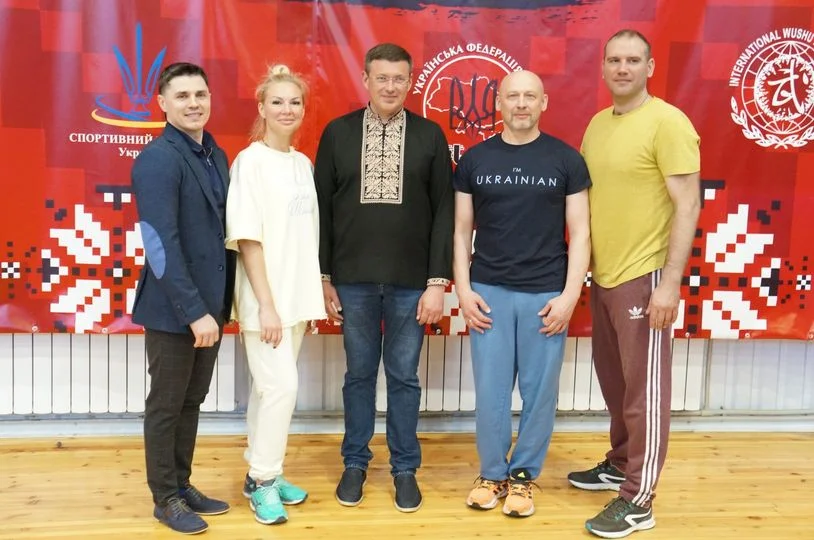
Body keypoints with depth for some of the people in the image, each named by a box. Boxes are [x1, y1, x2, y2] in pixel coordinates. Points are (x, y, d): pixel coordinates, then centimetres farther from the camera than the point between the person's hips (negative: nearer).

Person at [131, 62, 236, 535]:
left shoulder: (216, 156, 8)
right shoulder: (158, 160, -16)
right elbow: (161, 245, -22)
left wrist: (217, 303, 7)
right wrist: (194, 311, -23)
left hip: (211, 303, 7)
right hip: (173, 309, -7)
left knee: (192, 400, 18)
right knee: (167, 405, 8)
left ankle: (183, 485, 32)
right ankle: (166, 498, 23)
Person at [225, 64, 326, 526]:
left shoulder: (303, 163, 9)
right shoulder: (251, 161, -10)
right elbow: (247, 239, -14)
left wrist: (316, 292, 12)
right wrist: (266, 305, -17)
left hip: (298, 296, 6)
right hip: (266, 298, -6)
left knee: (270, 387, 14)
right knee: (282, 387, -7)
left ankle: (263, 473, 26)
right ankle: (262, 481, 10)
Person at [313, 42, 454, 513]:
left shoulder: (430, 136, 1)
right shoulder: (338, 133, 2)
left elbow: (444, 212, -1)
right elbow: (322, 208, 4)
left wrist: (438, 281, -6)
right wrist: (324, 277, 2)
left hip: (411, 281, 0)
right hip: (353, 280, 1)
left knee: (404, 376, 9)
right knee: (359, 374, 12)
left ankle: (405, 468, 23)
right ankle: (356, 463, 27)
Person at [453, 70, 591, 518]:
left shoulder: (566, 159, 0)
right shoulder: (475, 159, 5)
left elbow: (579, 233, 0)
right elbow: (462, 231, 7)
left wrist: (570, 295, -8)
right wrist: (463, 289, -2)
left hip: (546, 294, -1)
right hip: (488, 291, 1)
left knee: (539, 392, 7)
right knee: (490, 392, 6)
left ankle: (523, 475, 24)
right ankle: (492, 474, 24)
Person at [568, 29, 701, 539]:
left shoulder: (667, 122, -11)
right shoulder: (597, 124, 11)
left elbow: (688, 205, -15)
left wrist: (670, 283, -19)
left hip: (643, 277, -7)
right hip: (603, 275, 7)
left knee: (644, 390, 1)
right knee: (614, 381, 18)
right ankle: (620, 465, 36)